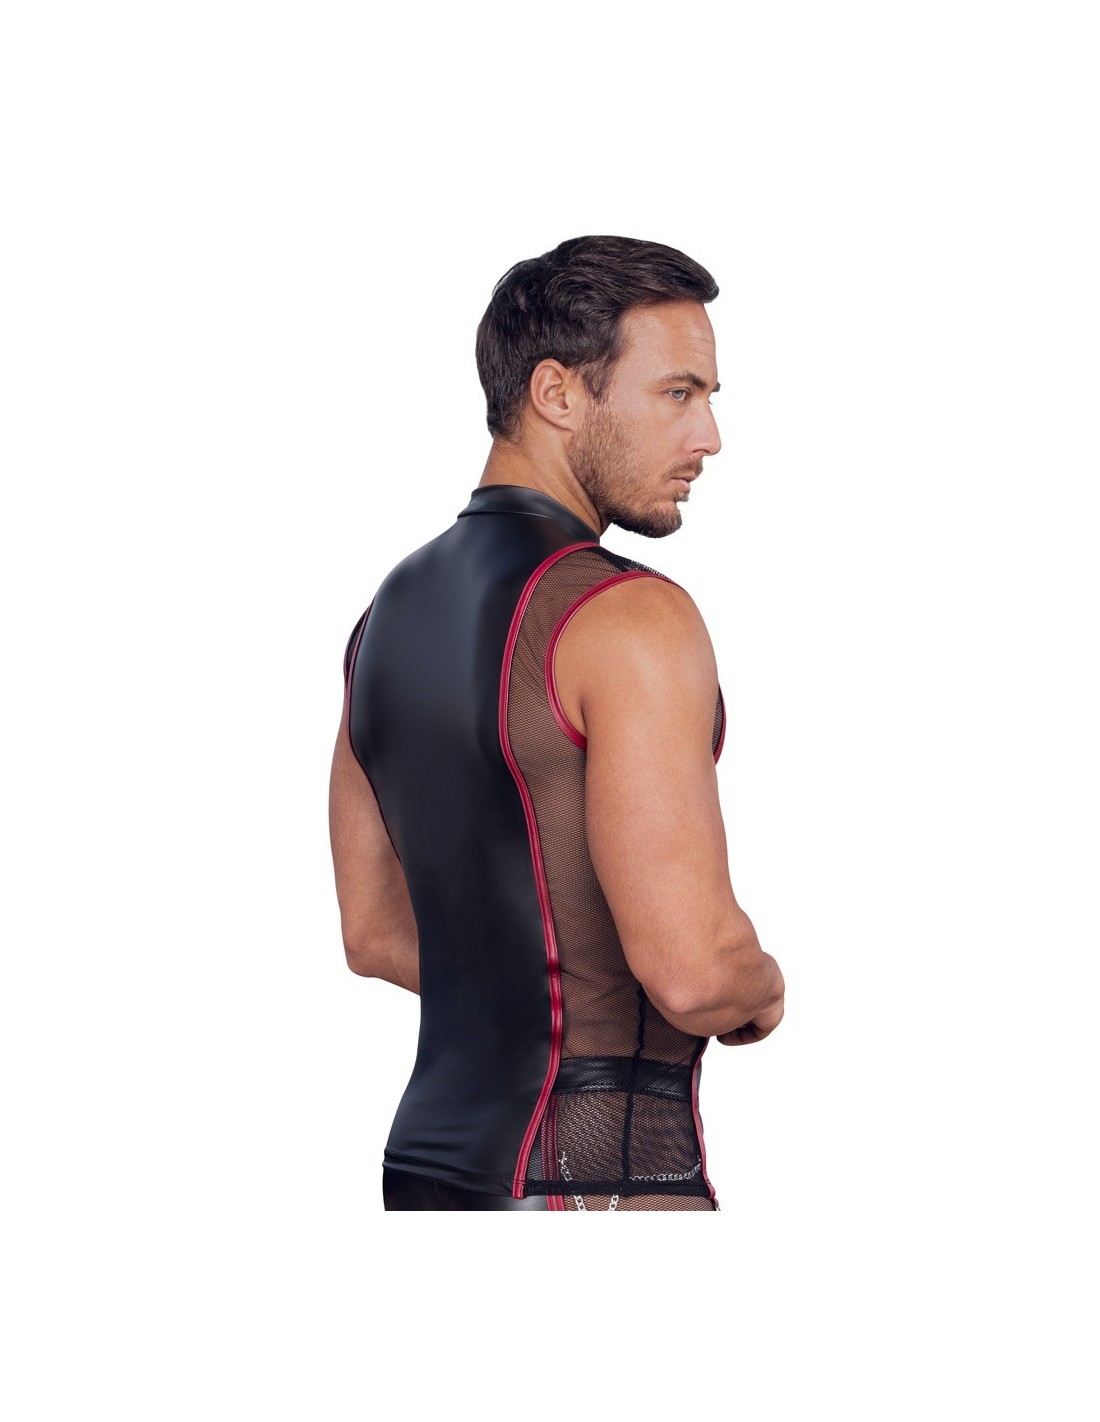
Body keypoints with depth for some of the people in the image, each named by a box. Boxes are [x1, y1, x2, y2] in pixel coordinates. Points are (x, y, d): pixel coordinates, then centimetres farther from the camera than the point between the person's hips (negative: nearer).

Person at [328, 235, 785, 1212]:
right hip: (597, 1181, -9)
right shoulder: (627, 618, -15)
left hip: (429, 1164, 9)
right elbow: (691, 967, -21)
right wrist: (761, 991, 0)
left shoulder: (393, 612, 12)